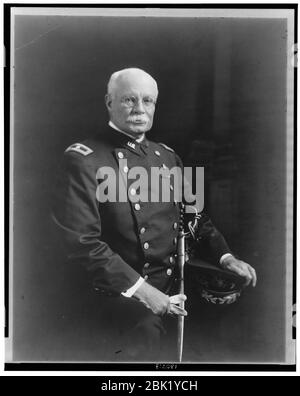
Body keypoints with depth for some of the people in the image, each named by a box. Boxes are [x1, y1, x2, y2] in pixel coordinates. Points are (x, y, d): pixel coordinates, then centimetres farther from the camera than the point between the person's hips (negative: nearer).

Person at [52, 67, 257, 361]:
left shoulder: (167, 156, 13)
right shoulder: (83, 159, -11)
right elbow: (82, 241, -18)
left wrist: (225, 256, 3)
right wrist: (140, 289, -21)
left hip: (177, 276, 7)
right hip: (125, 285, -7)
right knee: (146, 329, -32)